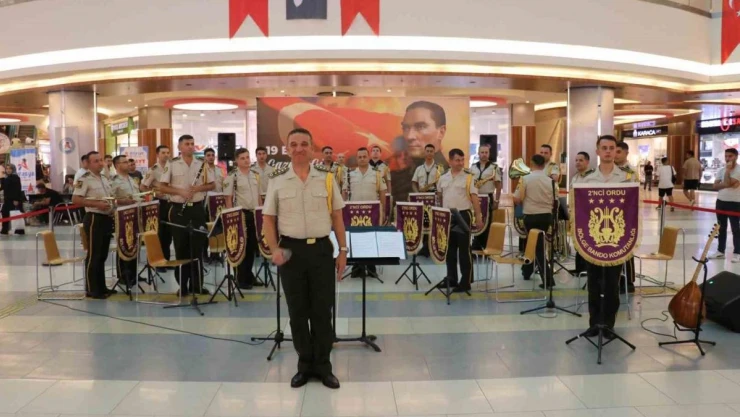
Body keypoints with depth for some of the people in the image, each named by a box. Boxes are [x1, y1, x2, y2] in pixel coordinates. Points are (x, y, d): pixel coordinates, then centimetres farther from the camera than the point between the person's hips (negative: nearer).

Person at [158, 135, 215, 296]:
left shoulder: (202, 165, 5)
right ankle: (182, 285, 12)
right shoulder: (172, 165, -1)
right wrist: (180, 191, -15)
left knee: (198, 247, 4)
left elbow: (211, 185, 8)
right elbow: (162, 186, -2)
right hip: (179, 209, -2)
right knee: (181, 247, 3)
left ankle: (197, 284, 12)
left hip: (197, 209, 2)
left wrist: (199, 188, -11)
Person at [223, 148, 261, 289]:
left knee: (252, 246, 11)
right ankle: (241, 279, 8)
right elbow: (228, 198, -9)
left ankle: (249, 275, 23)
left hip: (255, 214, 6)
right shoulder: (232, 176, -8)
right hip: (241, 214, -6)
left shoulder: (255, 175, 11)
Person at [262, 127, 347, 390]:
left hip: (322, 249, 0)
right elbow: (268, 219, 4)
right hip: (291, 250, 0)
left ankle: (323, 365, 20)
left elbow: (337, 217, 7)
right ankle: (305, 364, 24)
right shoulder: (277, 181, 1)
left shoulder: (326, 178, 2)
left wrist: (343, 250, 3)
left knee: (322, 310, 6)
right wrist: (274, 249, -10)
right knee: (297, 311, 9)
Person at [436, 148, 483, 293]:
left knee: (464, 249, -1)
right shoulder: (443, 178, 8)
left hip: (463, 214, -4)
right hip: (447, 216, 5)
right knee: (449, 248, 12)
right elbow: (439, 197, 17)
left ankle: (466, 282, 4)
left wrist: (478, 217, -10)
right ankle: (451, 278, 23)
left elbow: (474, 198, -6)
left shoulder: (468, 177, -4)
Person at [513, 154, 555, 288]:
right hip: (546, 216, 4)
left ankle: (548, 279, -3)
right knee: (535, 243, 21)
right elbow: (554, 201, 3)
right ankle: (527, 270, 33)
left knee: (538, 247, 2)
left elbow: (516, 200, -12)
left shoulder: (525, 179, -10)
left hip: (531, 216, -3)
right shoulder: (550, 180, -1)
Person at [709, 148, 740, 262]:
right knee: (721, 228, 13)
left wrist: (728, 170, -12)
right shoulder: (721, 170, 7)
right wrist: (727, 184, -17)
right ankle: (720, 251, 21)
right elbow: (715, 186, -1)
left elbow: (728, 183, -20)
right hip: (721, 201, 6)